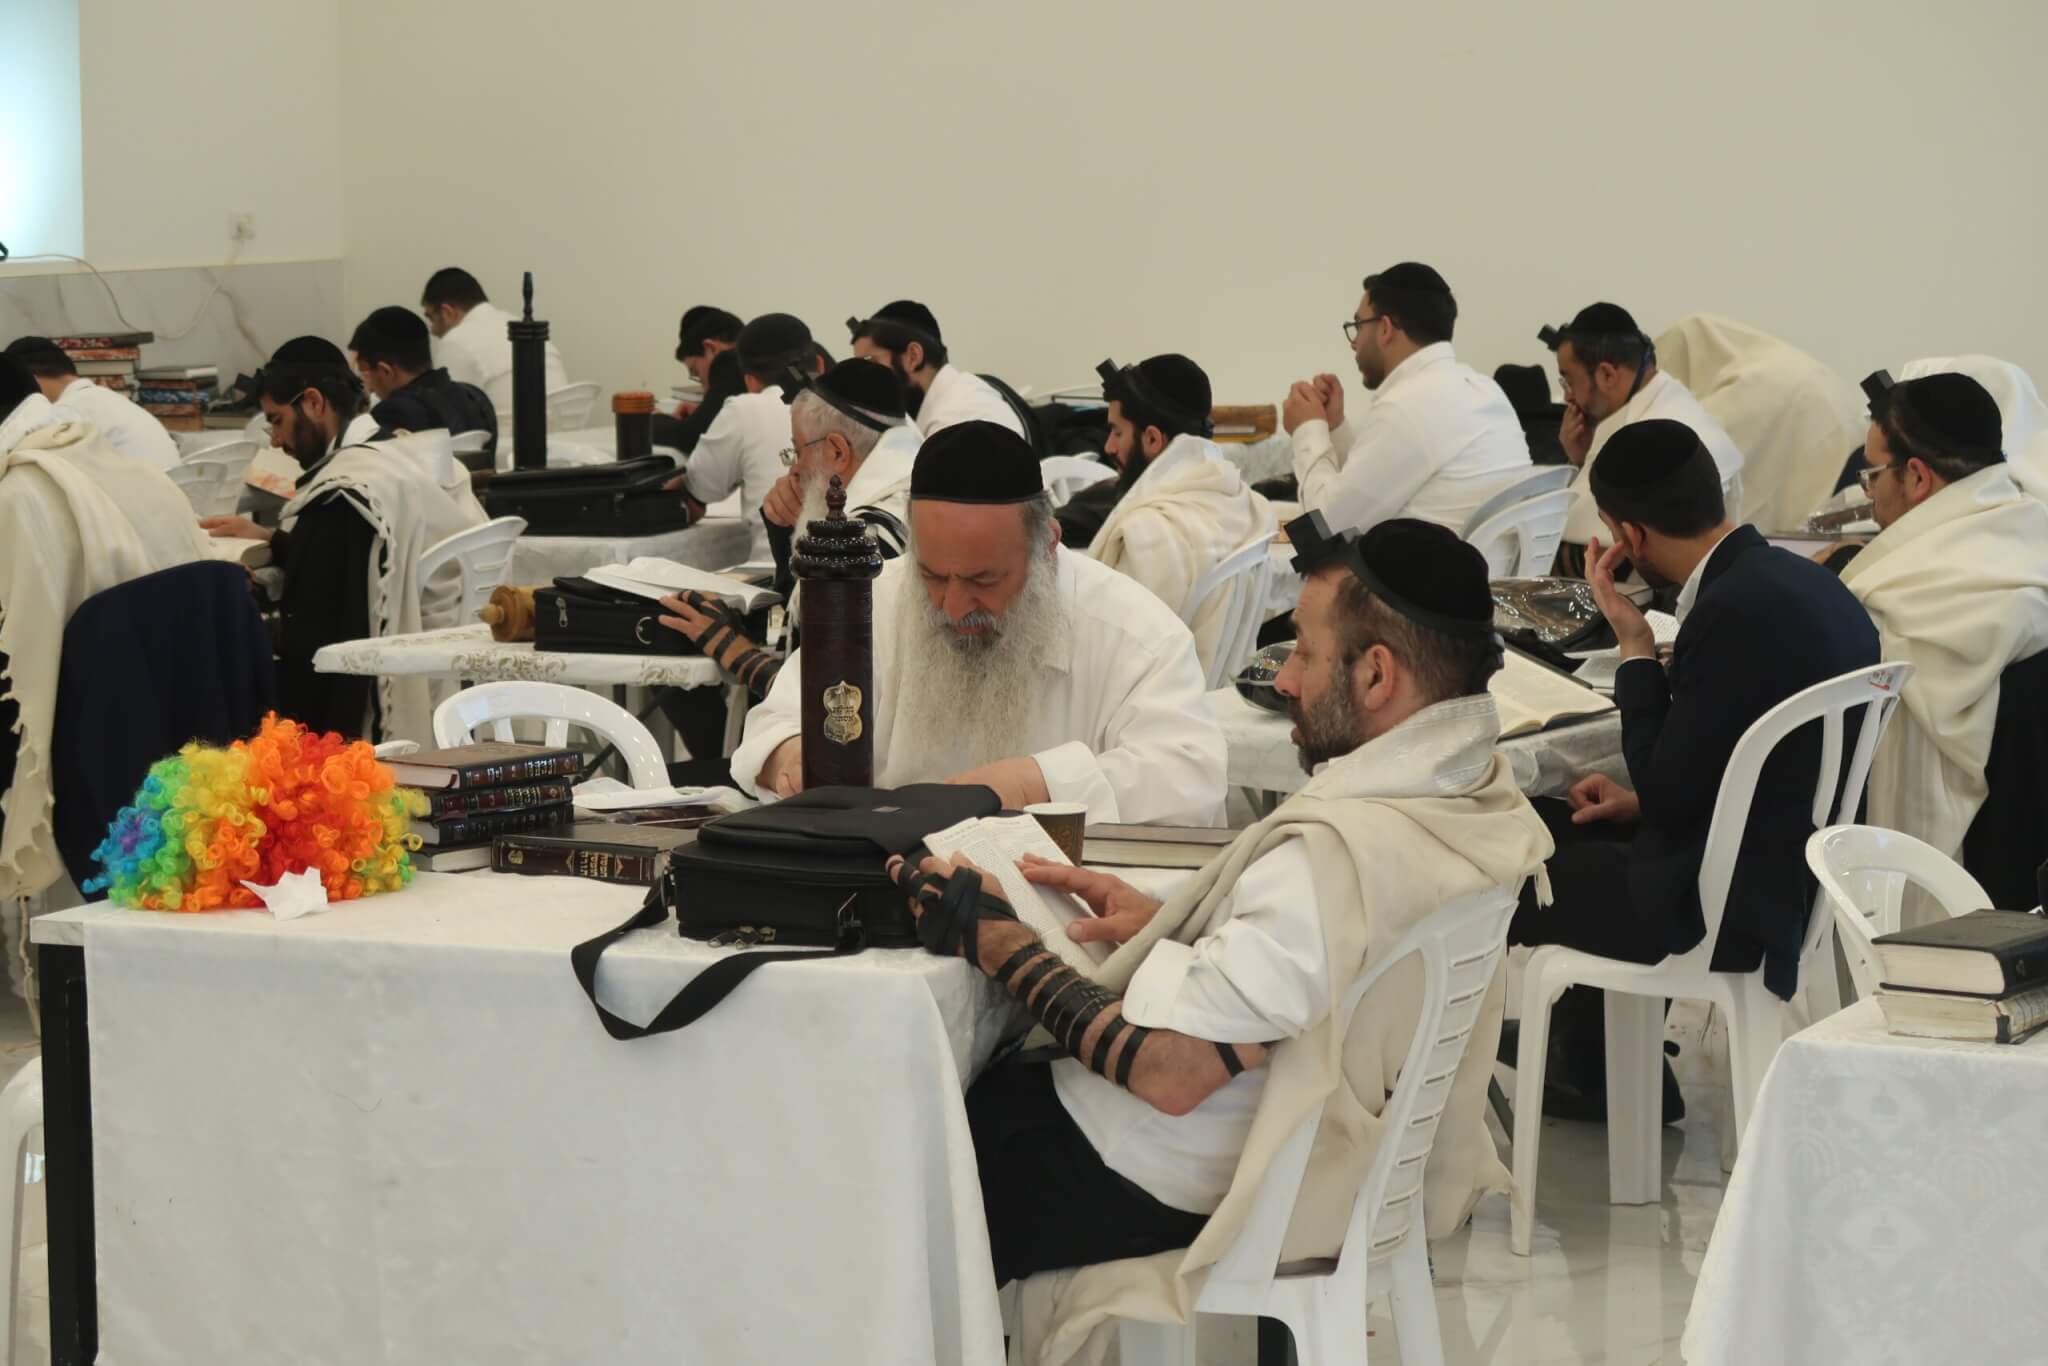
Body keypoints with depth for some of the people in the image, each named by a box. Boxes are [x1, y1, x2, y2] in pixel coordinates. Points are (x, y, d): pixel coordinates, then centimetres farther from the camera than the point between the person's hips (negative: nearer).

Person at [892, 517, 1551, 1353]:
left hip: (1185, 1191, -9)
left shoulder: (1336, 850, -32)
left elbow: (1169, 1072, -29)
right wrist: (1162, 924, 4)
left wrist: (995, 942, -18)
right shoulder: (1478, 792, -4)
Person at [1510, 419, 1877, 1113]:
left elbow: (1669, 799, -19)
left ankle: (1596, 1075, 24)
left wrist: (1636, 648, -12)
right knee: (1546, 824, 23)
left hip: (1745, 903, -10)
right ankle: (1595, 1073, 31)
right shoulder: (1797, 580, 3)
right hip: (1797, 866, 10)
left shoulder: (1737, 611, -25)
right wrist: (1645, 797, 11)